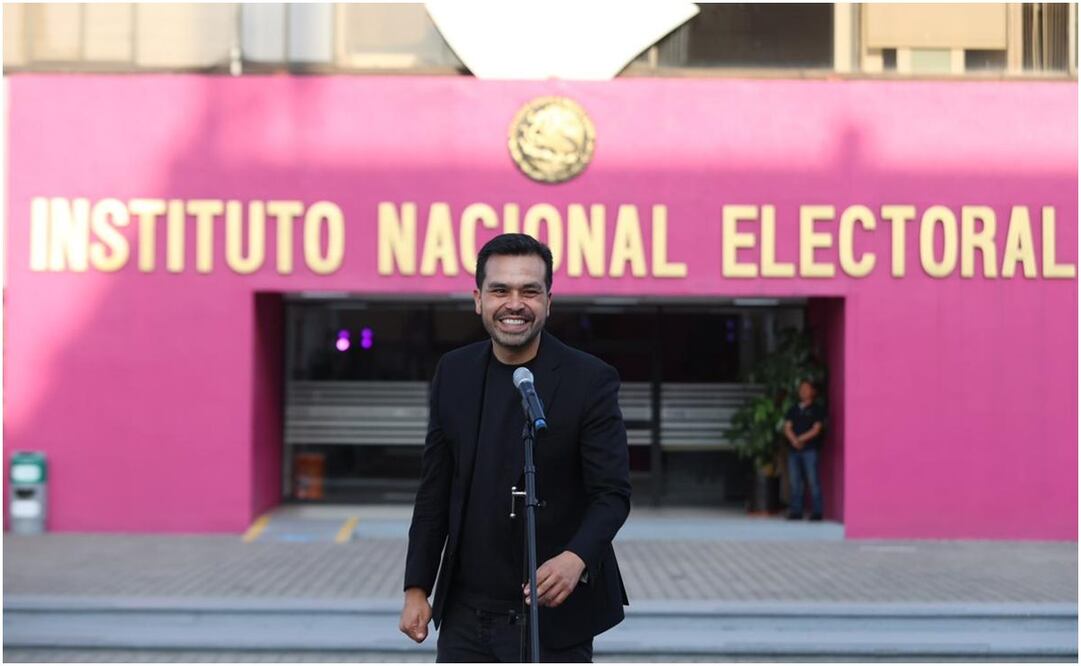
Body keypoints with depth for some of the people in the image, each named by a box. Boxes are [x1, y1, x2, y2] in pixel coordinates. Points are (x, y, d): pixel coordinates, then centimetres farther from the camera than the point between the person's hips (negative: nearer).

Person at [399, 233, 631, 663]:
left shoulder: (590, 380, -10)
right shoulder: (453, 373, 4)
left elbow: (613, 493, -12)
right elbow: (434, 490, 9)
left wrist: (577, 557, -31)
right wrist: (417, 587, 7)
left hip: (553, 615, -4)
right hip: (465, 614, 4)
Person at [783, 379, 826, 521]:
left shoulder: (817, 409, 4)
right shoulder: (793, 409, 17)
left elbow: (816, 429, -5)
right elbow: (787, 428, 8)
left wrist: (800, 439, -12)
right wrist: (794, 440, -11)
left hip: (810, 450, -5)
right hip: (794, 450, 5)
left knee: (813, 481, -7)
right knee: (795, 482, 4)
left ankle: (817, 512, -6)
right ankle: (796, 512, 9)